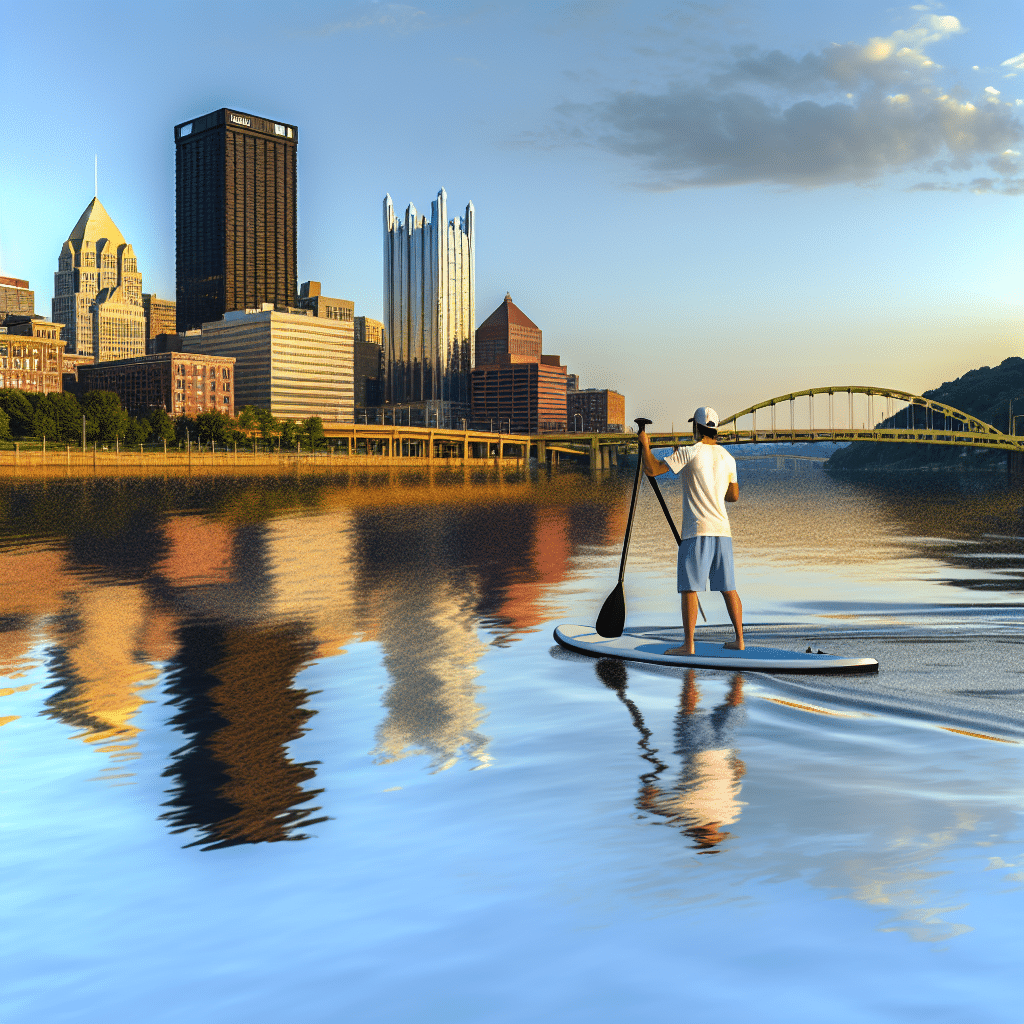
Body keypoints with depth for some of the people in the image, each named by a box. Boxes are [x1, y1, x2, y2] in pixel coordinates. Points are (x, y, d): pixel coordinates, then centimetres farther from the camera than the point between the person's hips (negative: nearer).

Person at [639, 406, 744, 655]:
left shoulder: (690, 452, -7)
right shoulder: (727, 457, 11)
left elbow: (652, 469, -8)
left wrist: (645, 446, 8)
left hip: (697, 529, -6)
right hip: (722, 530, 6)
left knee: (690, 587, -4)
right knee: (728, 587, 12)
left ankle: (688, 644, -6)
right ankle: (739, 640, 15)